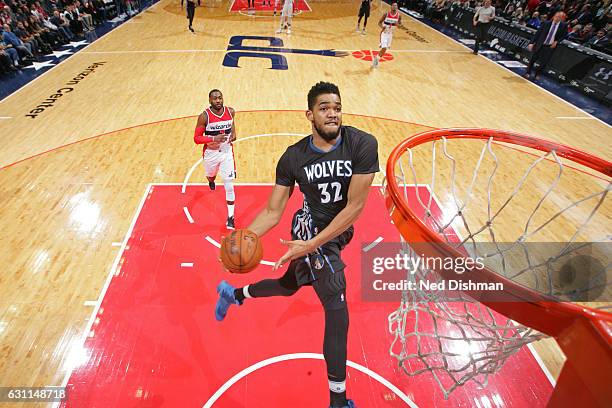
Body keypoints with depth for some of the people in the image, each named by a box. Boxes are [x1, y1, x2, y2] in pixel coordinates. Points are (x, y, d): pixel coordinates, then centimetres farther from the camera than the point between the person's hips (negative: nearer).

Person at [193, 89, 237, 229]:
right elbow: (196, 138, -15)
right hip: (211, 153, 0)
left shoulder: (230, 111, -9)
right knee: (211, 176, 28)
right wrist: (213, 139, -30)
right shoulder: (204, 116, -18)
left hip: (227, 153, 1)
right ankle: (211, 180, 70)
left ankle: (230, 217, 7)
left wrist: (234, 132, -2)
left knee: (229, 187, -6)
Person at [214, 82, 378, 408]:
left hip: (338, 231, 3)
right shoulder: (293, 157, -14)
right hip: (309, 225, -3)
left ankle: (233, 295, 53)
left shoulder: (363, 145, -19)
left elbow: (355, 206, -21)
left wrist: (312, 245, -26)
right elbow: (272, 212, -10)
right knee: (337, 312, -10)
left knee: (288, 286, 23)